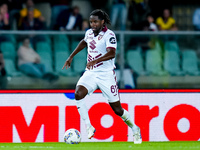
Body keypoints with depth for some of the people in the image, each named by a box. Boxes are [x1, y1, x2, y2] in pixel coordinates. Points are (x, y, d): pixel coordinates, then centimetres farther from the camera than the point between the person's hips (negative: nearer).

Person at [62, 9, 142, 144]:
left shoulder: (109, 35, -14)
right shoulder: (89, 33, 8)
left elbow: (111, 53, -29)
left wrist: (95, 61, -41)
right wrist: (71, 57, 30)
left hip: (106, 75, -6)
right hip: (90, 73, 6)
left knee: (117, 108, 0)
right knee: (78, 94, -23)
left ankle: (135, 129, 25)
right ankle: (89, 128, -17)